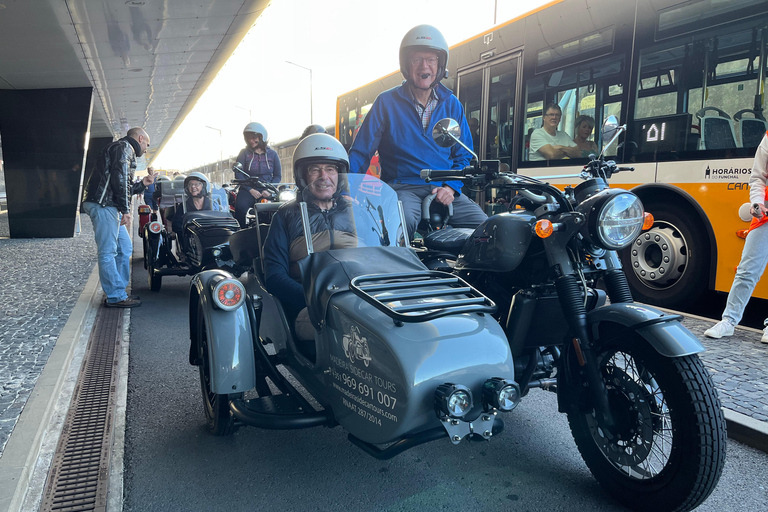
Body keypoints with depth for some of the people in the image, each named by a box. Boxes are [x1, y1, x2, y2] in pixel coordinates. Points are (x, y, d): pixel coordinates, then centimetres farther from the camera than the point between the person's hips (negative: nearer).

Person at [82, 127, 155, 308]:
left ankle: (118, 291, 19)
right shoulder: (124, 147, -3)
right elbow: (119, 178, -17)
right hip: (103, 204, -11)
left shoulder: (125, 150, 29)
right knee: (108, 252, -8)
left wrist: (142, 184, 24)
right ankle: (116, 297, -5)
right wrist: (126, 210, -19)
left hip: (108, 206, 11)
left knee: (125, 248, 13)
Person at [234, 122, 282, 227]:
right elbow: (238, 175, 1)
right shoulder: (244, 153, 9)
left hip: (267, 192, 1)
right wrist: (251, 190, -13)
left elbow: (278, 175, 8)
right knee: (240, 208, -28)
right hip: (247, 191, 0)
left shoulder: (272, 154, 11)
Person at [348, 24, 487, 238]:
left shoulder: (452, 105, 13)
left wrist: (451, 186, -6)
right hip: (402, 188, -3)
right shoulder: (386, 102, 4)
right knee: (404, 222, -37)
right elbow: (360, 152, 1)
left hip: (444, 191, 3)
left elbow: (464, 154, 14)